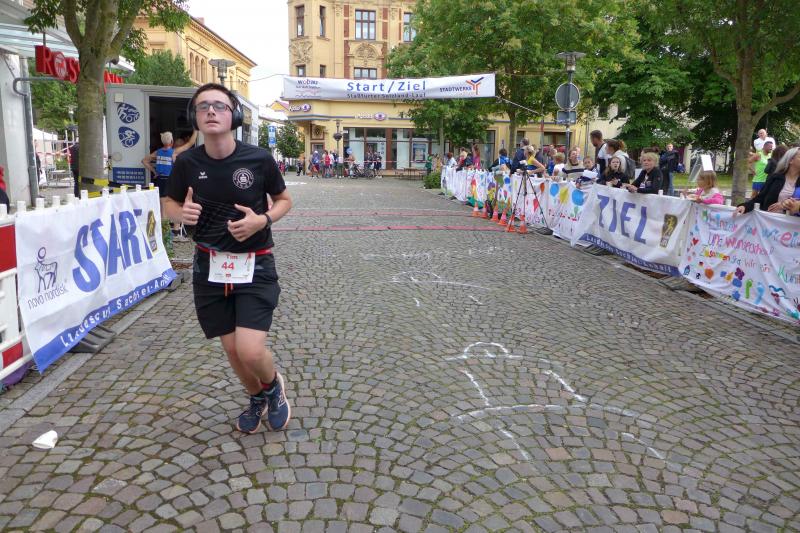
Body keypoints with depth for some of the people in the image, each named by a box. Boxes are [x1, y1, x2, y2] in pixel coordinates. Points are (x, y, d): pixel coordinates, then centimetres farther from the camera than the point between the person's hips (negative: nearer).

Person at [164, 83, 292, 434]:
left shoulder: (259, 159, -12)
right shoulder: (186, 163, -5)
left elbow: (284, 200, 4)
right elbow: (171, 203, 11)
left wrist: (262, 220, -17)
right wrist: (182, 214, -13)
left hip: (254, 266, -3)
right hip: (209, 266, 3)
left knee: (250, 351, -14)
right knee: (231, 349, 12)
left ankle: (274, 385, 23)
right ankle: (257, 399, 42)